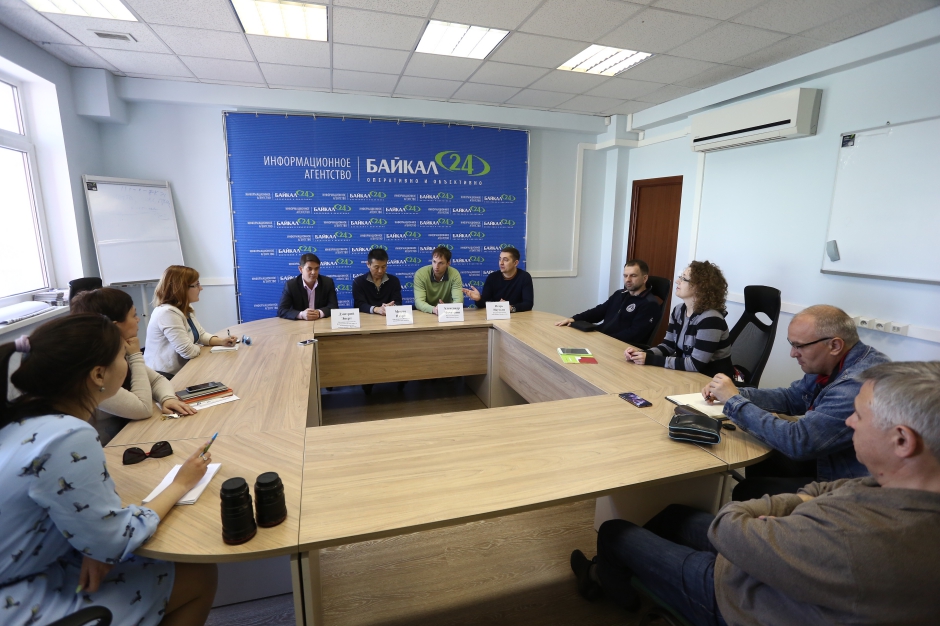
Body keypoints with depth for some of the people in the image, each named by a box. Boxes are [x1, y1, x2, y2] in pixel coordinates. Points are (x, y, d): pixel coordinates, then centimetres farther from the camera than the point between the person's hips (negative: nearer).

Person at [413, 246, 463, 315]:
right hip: (425, 314, -1)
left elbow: (458, 301, -18)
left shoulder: (454, 274, -10)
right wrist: (433, 309, -40)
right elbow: (419, 302, -21)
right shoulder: (420, 274, -13)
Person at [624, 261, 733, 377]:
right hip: (688, 376, 6)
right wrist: (643, 354, -16)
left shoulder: (710, 319, -23)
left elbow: (695, 364, -26)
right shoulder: (678, 311, 2)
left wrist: (650, 360, -26)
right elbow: (668, 346, 3)